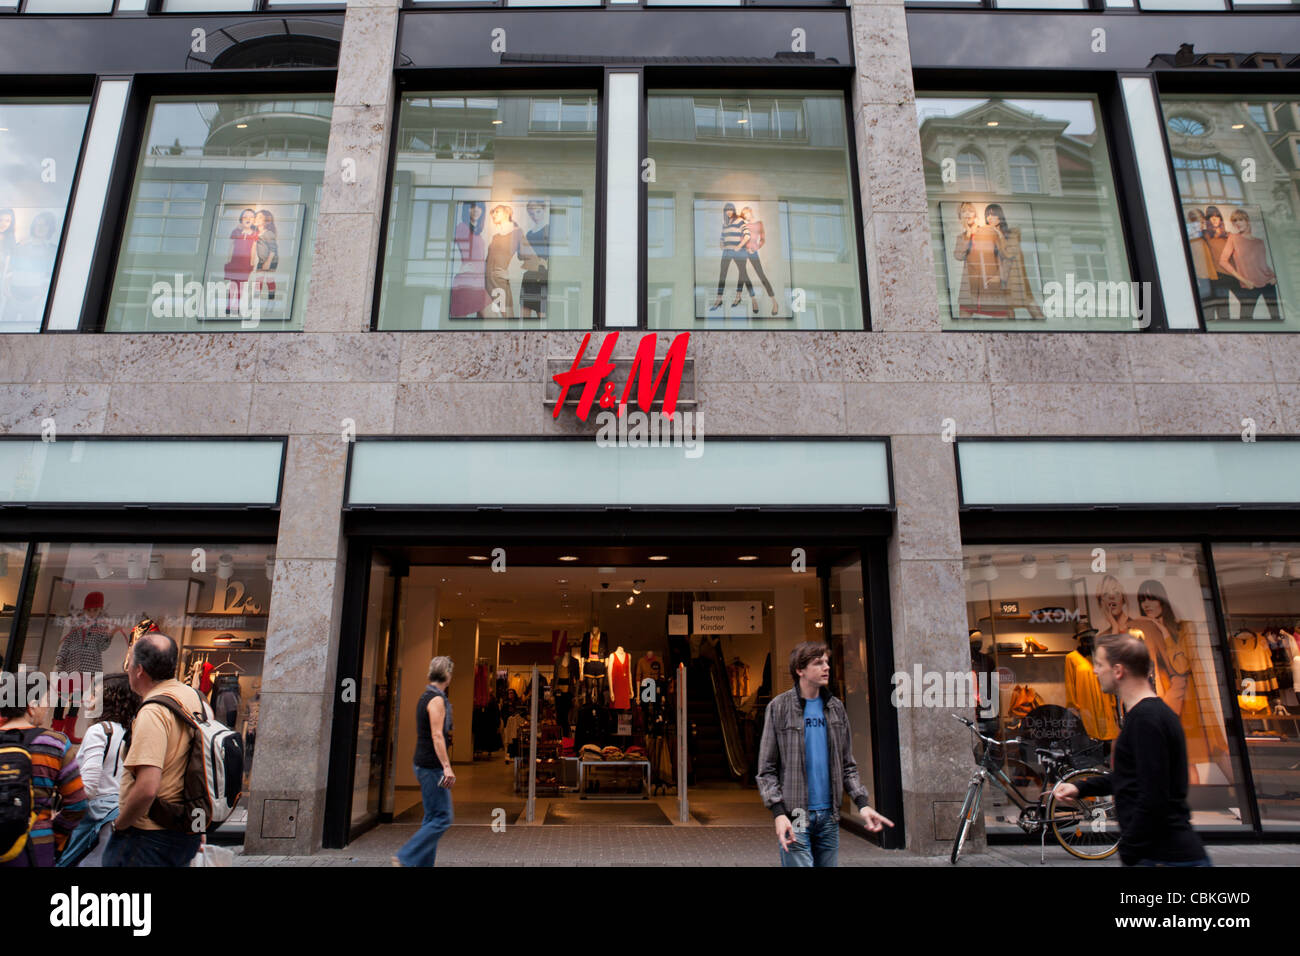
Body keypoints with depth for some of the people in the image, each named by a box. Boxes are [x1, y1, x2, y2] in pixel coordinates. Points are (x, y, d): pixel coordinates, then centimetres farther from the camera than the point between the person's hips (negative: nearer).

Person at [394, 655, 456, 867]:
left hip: (424, 765, 10)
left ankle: (424, 863, 14)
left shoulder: (426, 697, 15)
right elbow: (437, 736, -22)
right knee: (441, 818, -7)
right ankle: (406, 858, -6)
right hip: (432, 766, -10)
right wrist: (447, 767, -25)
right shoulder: (437, 700, -15)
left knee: (432, 818, 12)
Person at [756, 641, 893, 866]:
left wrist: (862, 804, 2)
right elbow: (766, 769, -5)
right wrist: (778, 812, -16)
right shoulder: (779, 707, -5)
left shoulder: (835, 707, 10)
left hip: (829, 816, 5)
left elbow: (847, 764, 14)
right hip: (795, 816, -5)